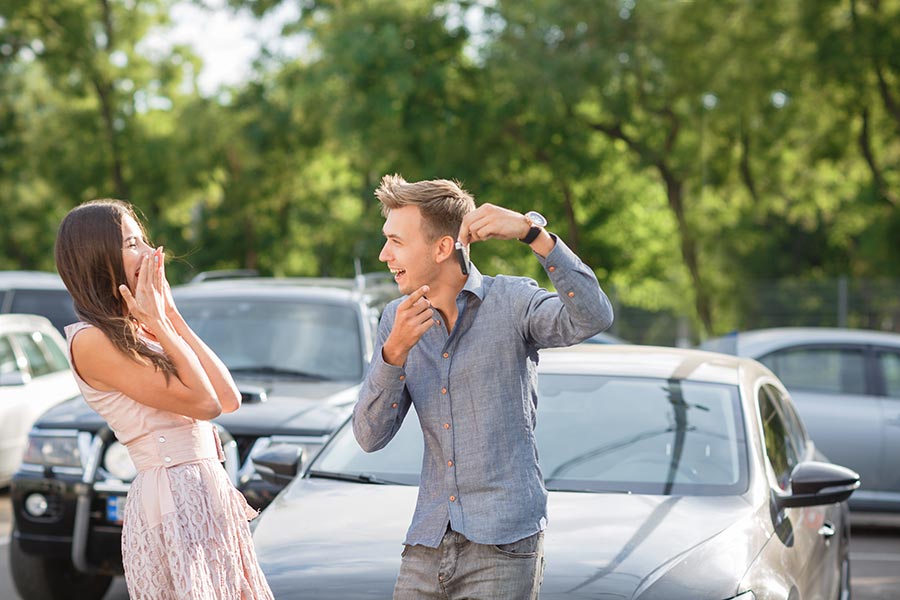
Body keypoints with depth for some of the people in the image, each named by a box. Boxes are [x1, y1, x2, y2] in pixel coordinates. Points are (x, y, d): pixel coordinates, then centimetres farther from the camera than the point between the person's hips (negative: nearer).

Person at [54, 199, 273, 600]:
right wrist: (161, 324, -8)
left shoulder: (141, 331, 12)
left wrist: (172, 316, 3)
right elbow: (203, 402, -14)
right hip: (171, 501, -8)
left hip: (209, 491, 8)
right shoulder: (92, 341, -12)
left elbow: (228, 398, 3)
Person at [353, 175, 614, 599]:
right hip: (427, 543, 5)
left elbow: (592, 318, -24)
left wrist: (531, 231, -30)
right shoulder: (397, 320, 8)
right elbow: (370, 436, -1)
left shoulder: (510, 302, -5)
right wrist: (395, 350, -16)